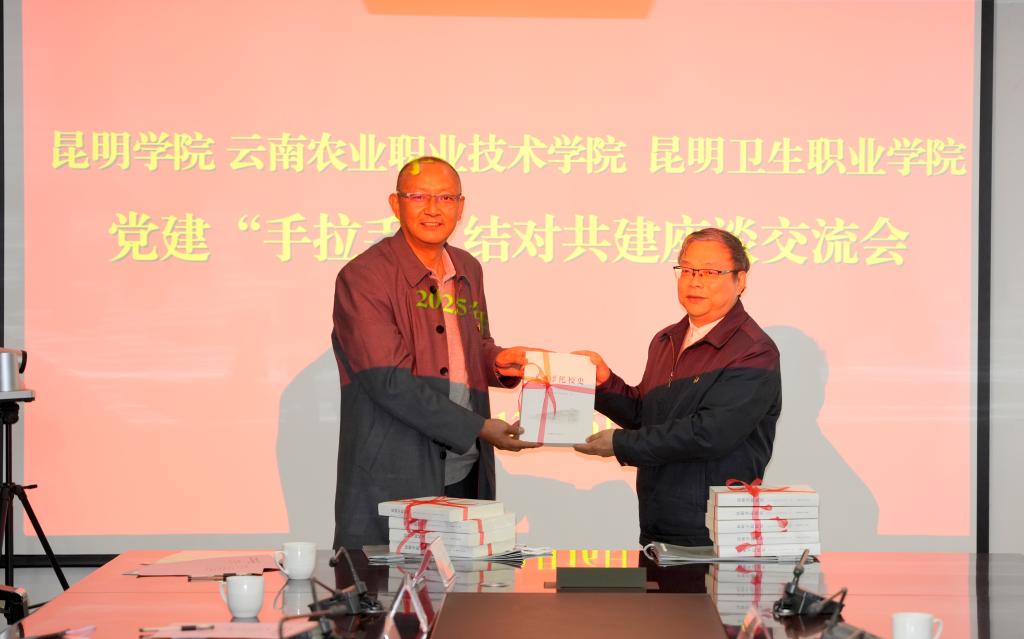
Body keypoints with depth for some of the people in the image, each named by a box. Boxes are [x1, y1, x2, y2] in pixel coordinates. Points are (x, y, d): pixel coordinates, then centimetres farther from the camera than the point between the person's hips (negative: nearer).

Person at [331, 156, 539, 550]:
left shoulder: (468, 271, 12)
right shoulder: (362, 278, -10)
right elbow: (390, 382, -17)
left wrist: (497, 360, 2)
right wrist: (477, 428, -18)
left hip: (466, 474, 6)